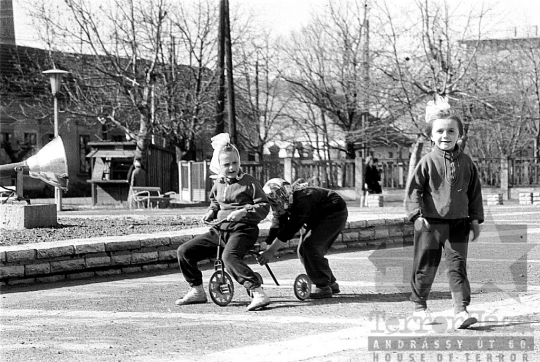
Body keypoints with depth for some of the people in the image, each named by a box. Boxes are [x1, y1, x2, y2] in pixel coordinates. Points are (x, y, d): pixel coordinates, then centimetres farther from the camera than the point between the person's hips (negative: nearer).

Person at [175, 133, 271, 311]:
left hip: (242, 229, -7)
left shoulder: (249, 182, -6)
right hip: (219, 230, 7)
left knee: (229, 256, -39)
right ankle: (196, 291, 17)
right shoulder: (218, 183, 13)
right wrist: (211, 211, 12)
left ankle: (258, 293, -41)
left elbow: (264, 206, -9)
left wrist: (244, 211, -24)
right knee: (184, 251, 0)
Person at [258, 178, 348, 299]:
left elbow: (290, 229, -36)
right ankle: (331, 283, 14)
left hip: (335, 214, -10)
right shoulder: (284, 204, -5)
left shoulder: (301, 199, -34)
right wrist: (266, 251, -12)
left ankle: (323, 287, -15)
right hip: (318, 218, 10)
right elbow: (276, 226, -3)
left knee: (310, 246, -22)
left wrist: (271, 251, -36)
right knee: (303, 250, 3)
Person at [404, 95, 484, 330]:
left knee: (457, 266, -5)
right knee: (425, 267, 7)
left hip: (458, 223, 2)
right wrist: (417, 213, -15)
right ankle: (419, 305, 27)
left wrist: (475, 219, 10)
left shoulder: (466, 163, 6)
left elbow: (474, 192, 13)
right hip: (430, 223, -2)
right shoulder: (427, 162, -4)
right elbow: (413, 189, -3)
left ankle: (461, 310, -9)